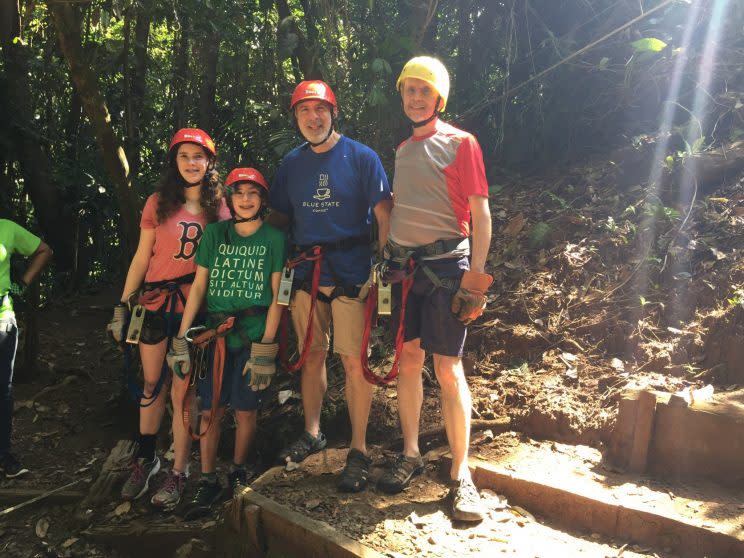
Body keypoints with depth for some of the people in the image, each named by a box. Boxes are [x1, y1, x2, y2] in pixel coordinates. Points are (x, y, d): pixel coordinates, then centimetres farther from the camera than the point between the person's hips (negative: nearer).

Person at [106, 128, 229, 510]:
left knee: (182, 392, 0)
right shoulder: (158, 203, 3)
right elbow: (141, 257, 4)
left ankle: (178, 474, 12)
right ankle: (145, 459, 29)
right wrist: (122, 305, 1)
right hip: (157, 305, 1)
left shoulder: (219, 208, 4)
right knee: (152, 384, 10)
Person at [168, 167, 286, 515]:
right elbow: (198, 286, 4)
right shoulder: (215, 233, 5)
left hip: (254, 336, -2)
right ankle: (208, 481, 17)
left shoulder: (274, 239, 0)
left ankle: (238, 470, 27)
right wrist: (181, 338, -2)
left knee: (245, 409, 6)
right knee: (210, 410, 3)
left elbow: (276, 297, -2)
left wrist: (266, 347, -9)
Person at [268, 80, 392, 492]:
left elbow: (383, 214, -5)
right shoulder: (291, 163, 10)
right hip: (305, 273, 4)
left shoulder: (361, 157, -2)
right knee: (312, 355, 12)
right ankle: (312, 433, 29)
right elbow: (279, 218, 16)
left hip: (350, 273, -4)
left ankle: (359, 450, 8)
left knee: (353, 360, -4)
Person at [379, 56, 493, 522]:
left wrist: (475, 275, -14)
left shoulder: (460, 143, -2)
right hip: (402, 265, 6)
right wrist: (388, 257, 15)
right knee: (408, 360, 8)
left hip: (445, 264, -5)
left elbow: (480, 212, -7)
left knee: (448, 368, -6)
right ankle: (411, 455, 22)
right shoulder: (402, 150, 16)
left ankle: (461, 474, 3)